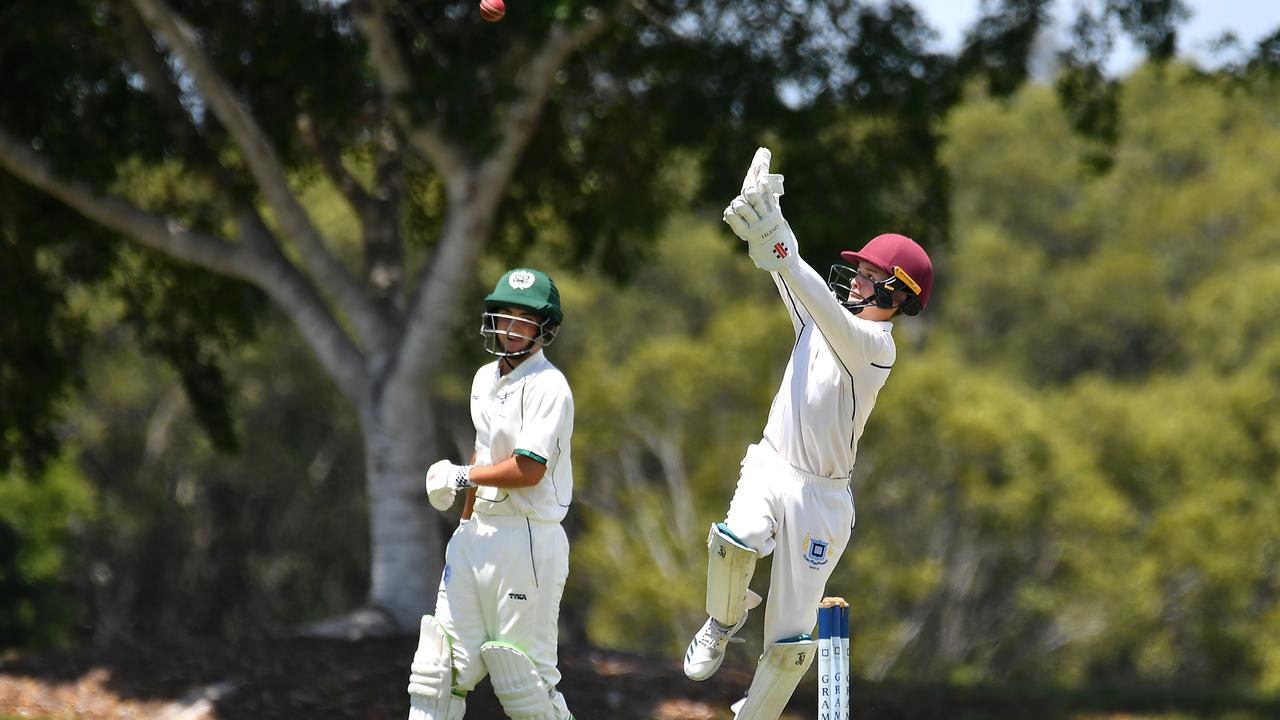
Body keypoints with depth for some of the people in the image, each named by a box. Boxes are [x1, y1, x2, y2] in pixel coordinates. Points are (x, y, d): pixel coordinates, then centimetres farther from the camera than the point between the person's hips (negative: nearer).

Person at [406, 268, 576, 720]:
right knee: (440, 665, 5)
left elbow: (528, 470, -20)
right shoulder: (486, 378, 13)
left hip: (528, 539, -8)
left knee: (525, 681, -6)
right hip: (479, 534, 8)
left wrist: (461, 477, -9)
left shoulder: (548, 387, -13)